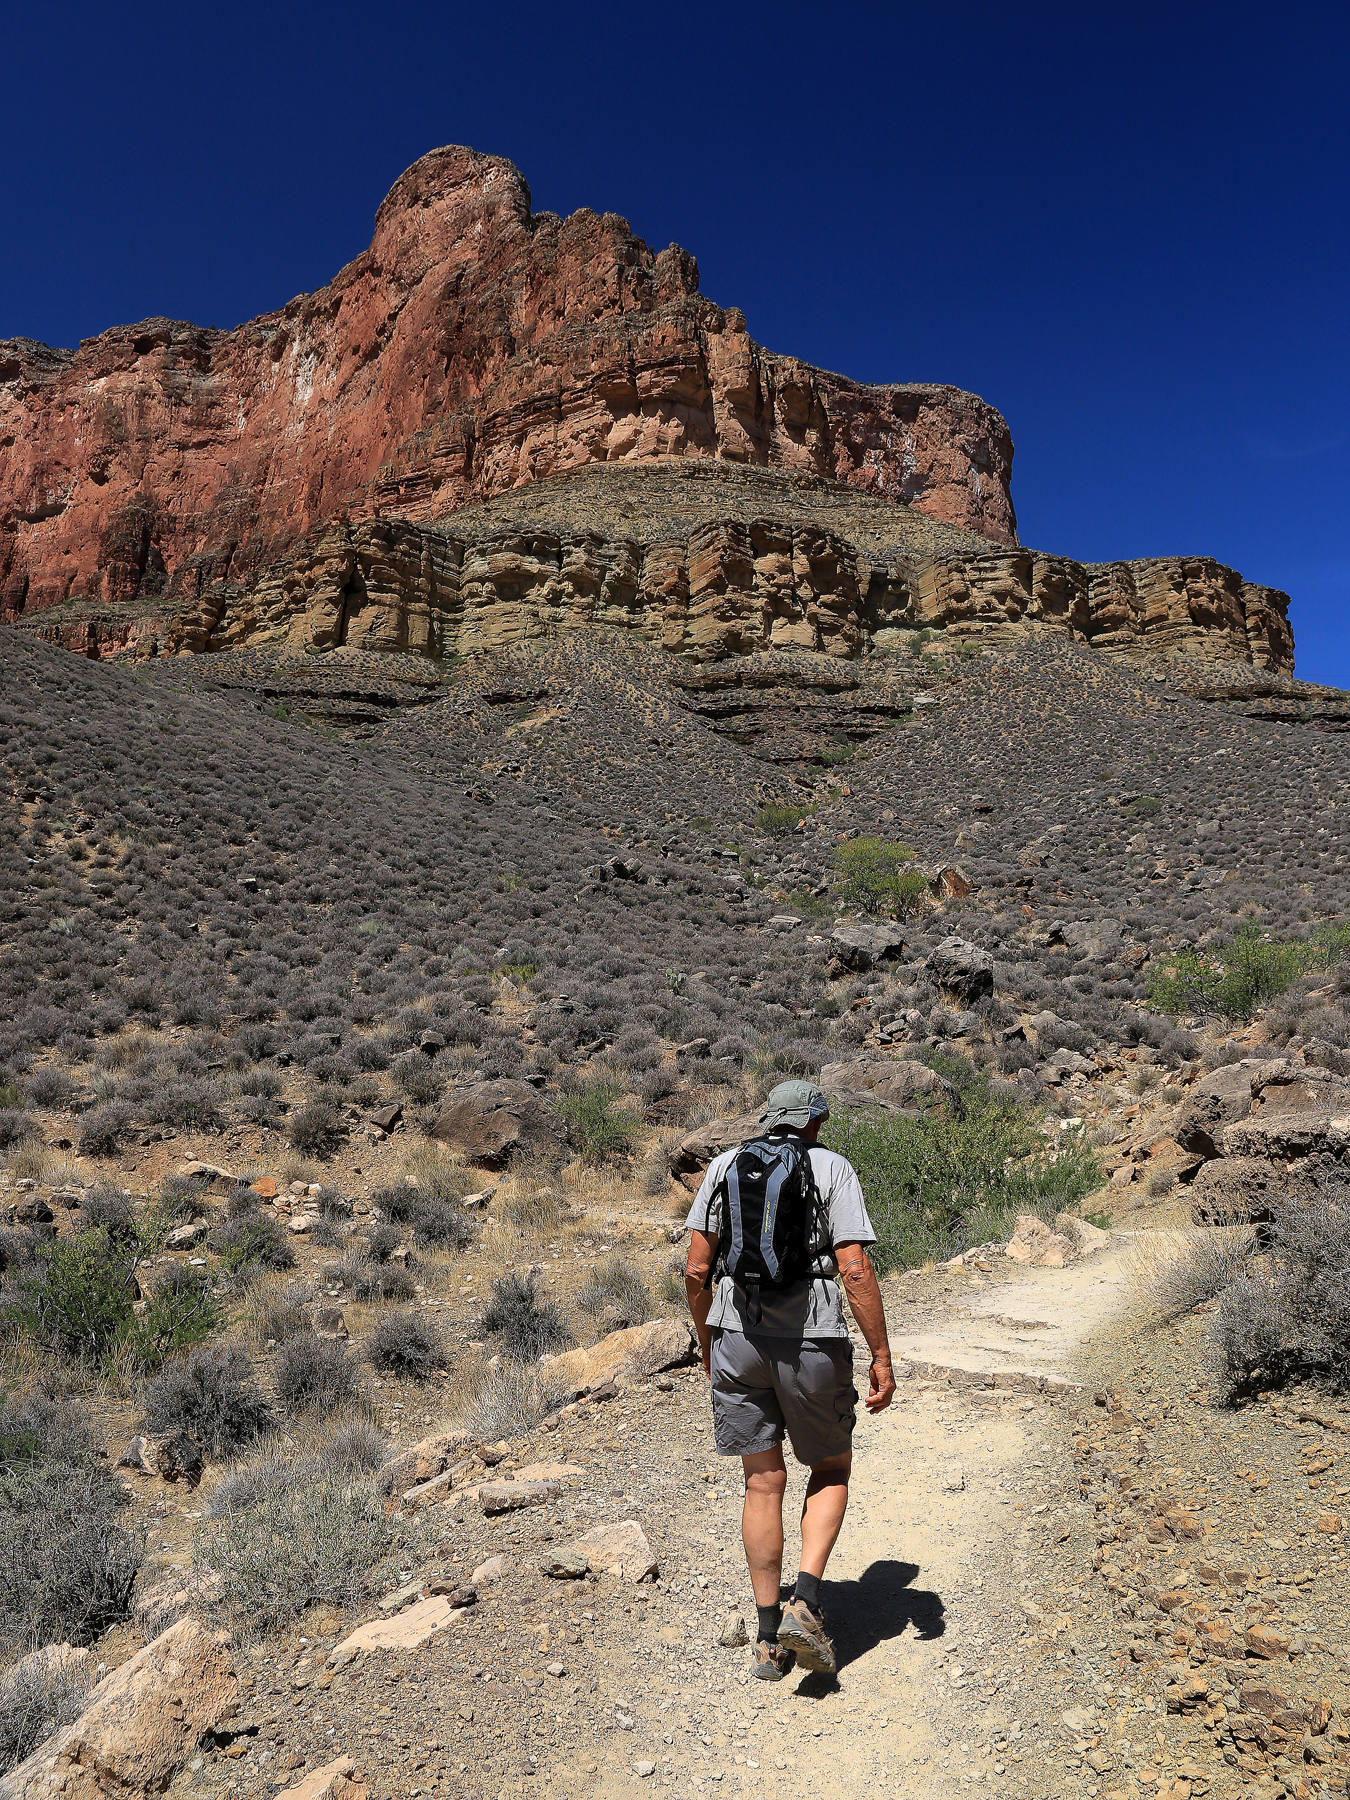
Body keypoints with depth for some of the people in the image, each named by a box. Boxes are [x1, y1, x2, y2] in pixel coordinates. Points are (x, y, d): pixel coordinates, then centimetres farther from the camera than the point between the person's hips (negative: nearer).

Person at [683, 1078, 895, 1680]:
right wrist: (882, 1357, -6)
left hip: (737, 1339, 3)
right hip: (812, 1342, -3)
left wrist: (707, 1339, 16)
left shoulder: (725, 1166, 7)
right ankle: (806, 1602, 5)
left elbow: (696, 1269, 4)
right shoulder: (832, 1167, -2)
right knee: (832, 1469, 19)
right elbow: (855, 1269, -11)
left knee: (764, 1483, 14)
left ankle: (770, 1639, 20)